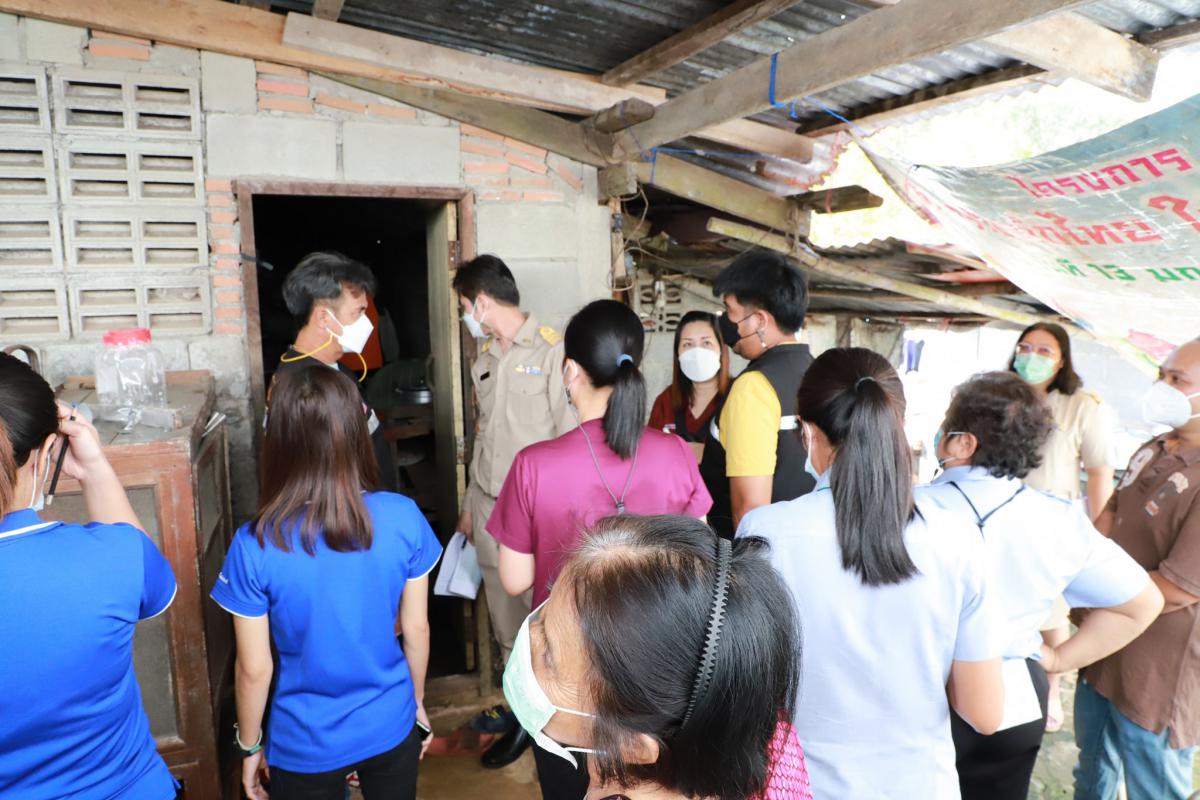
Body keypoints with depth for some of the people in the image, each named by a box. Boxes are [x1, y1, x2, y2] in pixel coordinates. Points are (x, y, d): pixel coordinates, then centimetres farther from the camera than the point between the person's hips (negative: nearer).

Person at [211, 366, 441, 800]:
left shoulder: (255, 545, -23)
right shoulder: (403, 517, -19)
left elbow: (254, 669, -13)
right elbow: (416, 629, -8)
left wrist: (249, 747, 5)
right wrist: (418, 702, 10)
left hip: (306, 746, -1)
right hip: (391, 728, 1)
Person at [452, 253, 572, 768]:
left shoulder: (551, 350, -12)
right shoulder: (484, 359, 11)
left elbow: (570, 435, -13)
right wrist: (470, 504, 19)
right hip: (490, 507, 7)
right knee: (505, 618, 16)